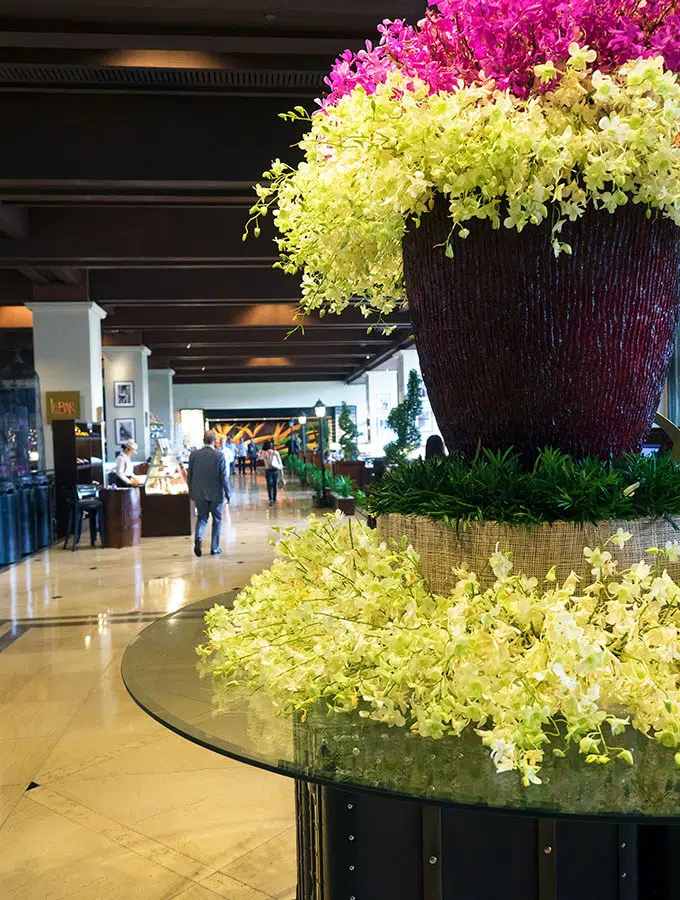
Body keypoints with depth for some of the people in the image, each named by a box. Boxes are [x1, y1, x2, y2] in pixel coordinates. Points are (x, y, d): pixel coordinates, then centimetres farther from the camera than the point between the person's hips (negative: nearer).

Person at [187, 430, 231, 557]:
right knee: (217, 520, 11)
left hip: (199, 494, 2)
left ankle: (198, 538, -13)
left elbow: (189, 475, 3)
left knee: (201, 518, 13)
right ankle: (214, 548, 14)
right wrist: (227, 493, 0)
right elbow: (224, 477, -10)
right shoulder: (219, 455, -10)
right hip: (216, 494, -2)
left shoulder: (194, 455, -2)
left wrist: (191, 492, 14)